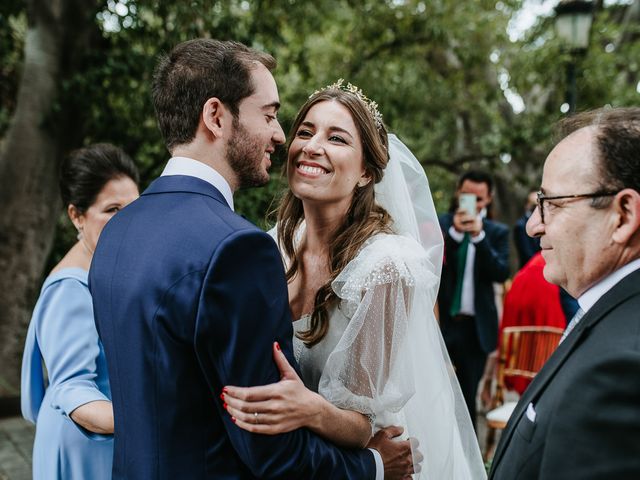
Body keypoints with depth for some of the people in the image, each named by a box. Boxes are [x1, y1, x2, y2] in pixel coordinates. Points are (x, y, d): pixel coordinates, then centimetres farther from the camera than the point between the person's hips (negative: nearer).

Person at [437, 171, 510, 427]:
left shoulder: (497, 232, 5)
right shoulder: (440, 223, 2)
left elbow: (501, 273, -8)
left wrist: (479, 236, -18)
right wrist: (455, 232, -19)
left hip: (476, 326, 1)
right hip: (441, 320, -1)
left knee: (468, 395, 12)